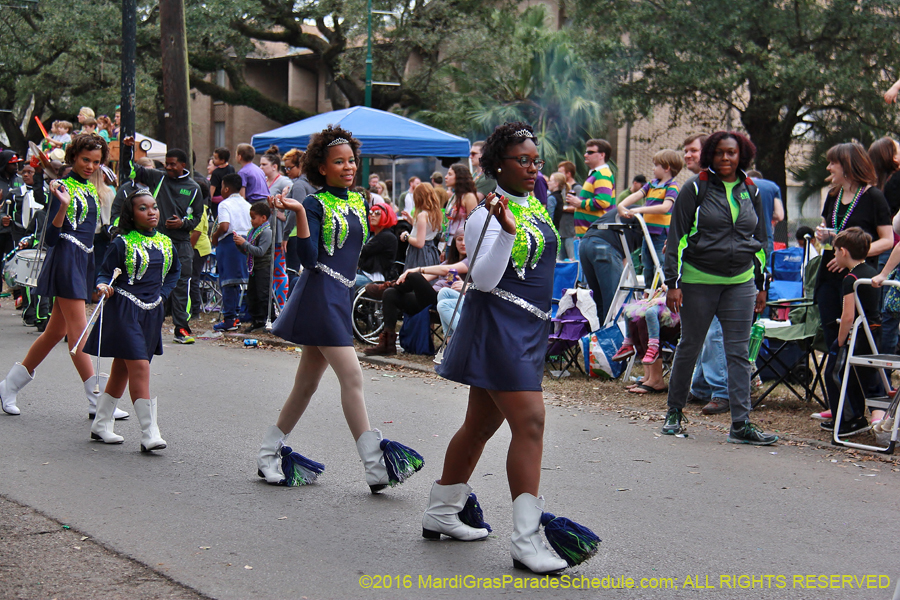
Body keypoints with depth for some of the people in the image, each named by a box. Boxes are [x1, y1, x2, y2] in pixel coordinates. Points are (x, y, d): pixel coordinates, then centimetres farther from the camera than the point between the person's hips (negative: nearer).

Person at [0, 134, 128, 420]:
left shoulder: (90, 188, 14)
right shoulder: (63, 187, -9)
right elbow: (50, 238, -15)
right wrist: (63, 207, -28)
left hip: (84, 260, 9)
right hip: (66, 259, -9)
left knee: (56, 331, 12)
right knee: (78, 331, -8)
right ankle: (97, 401, -8)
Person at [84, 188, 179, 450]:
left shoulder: (166, 244, 9)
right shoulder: (122, 243, -7)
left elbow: (174, 271, 25)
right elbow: (105, 272, -4)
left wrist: (162, 293, 12)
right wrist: (103, 286, -25)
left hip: (152, 312, 6)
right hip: (124, 309, -6)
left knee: (122, 369, 14)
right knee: (139, 367, -13)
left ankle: (101, 424, 25)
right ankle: (149, 434, -12)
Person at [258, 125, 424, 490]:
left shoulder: (358, 201, 16)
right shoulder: (316, 204, -7)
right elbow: (308, 258, -17)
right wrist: (298, 213, -25)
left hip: (341, 296, 8)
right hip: (321, 295, -8)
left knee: (307, 383, 12)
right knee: (352, 377, -13)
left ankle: (268, 456, 23)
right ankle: (376, 468, -13)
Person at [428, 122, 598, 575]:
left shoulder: (535, 205, 14)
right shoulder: (487, 214, -13)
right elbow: (483, 279, -20)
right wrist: (506, 229, -29)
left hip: (527, 329, 9)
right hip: (497, 325, -9)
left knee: (481, 424, 15)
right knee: (529, 422, -15)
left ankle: (441, 512, 28)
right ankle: (525, 540, -14)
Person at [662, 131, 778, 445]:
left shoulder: (751, 191, 10)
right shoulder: (695, 188, -3)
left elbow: (760, 239, 18)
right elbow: (677, 236, -4)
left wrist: (762, 285, 15)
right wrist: (673, 282, -10)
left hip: (740, 282, 3)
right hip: (698, 280, -3)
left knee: (739, 352, 0)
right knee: (689, 347, 7)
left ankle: (741, 424, 0)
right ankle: (674, 412, 22)